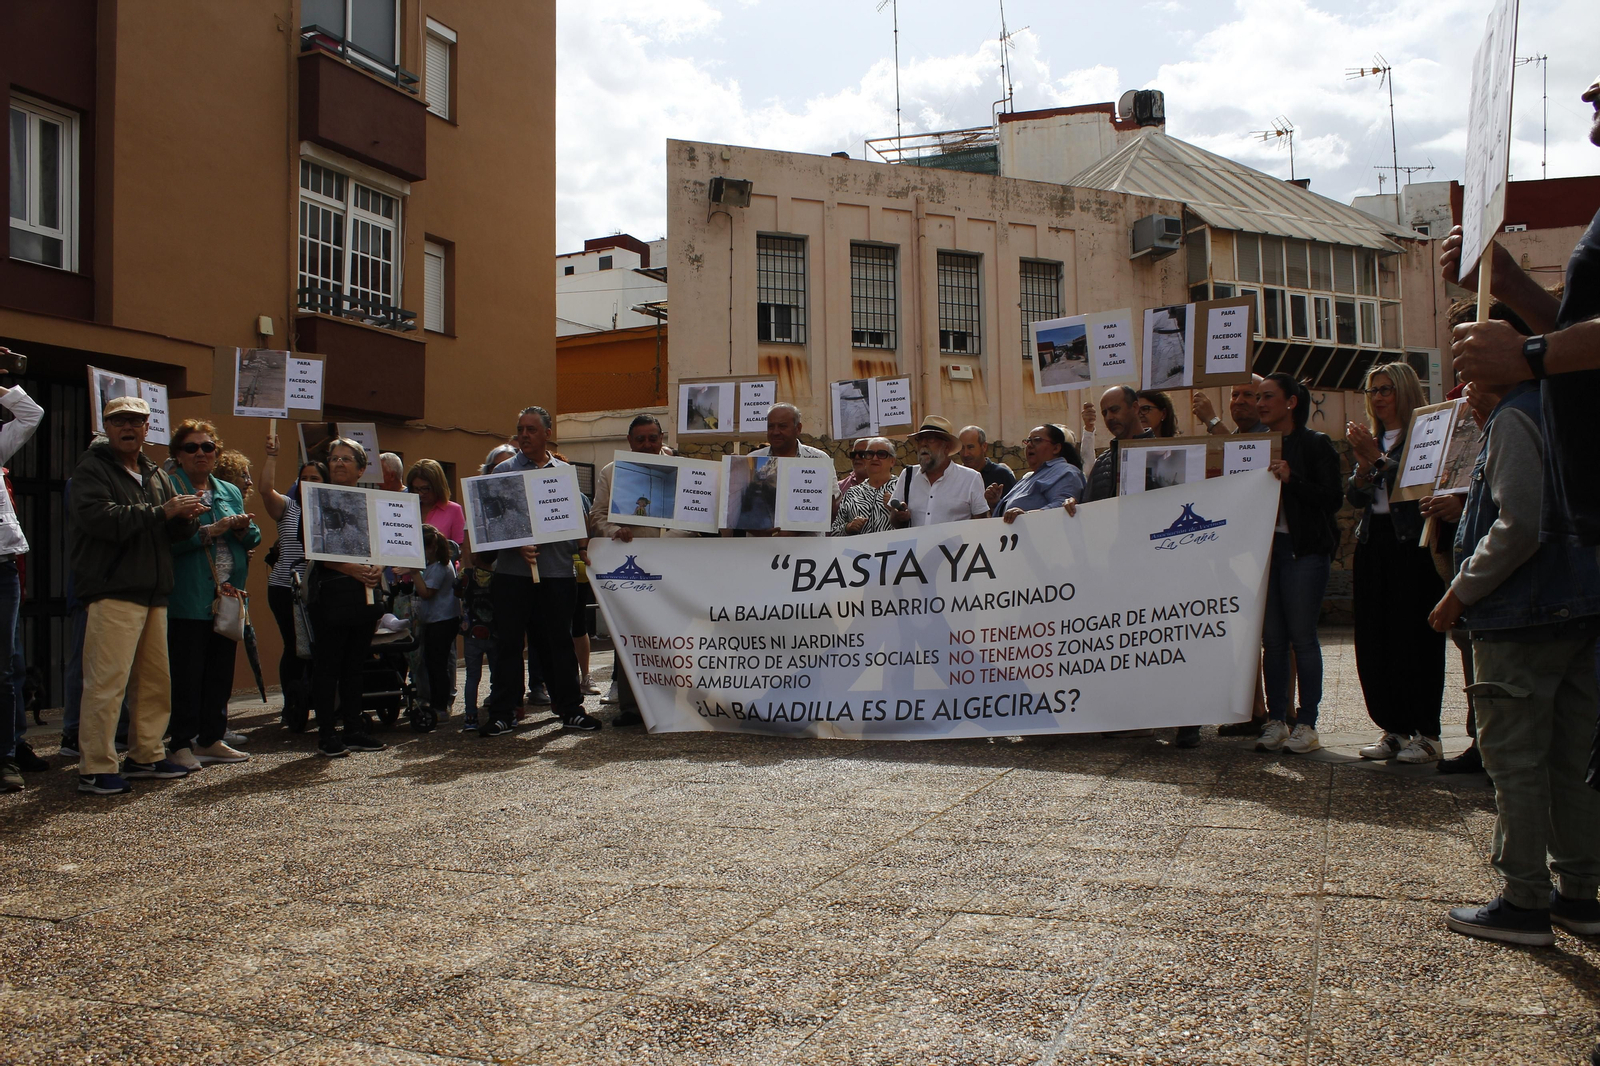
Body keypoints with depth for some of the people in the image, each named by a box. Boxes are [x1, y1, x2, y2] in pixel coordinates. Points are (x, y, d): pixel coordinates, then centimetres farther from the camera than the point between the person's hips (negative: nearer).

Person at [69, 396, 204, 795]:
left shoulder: (156, 474, 21)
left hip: (154, 594, 8)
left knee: (156, 680, 11)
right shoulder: (92, 470, -2)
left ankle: (146, 755, 23)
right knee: (106, 682, -10)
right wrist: (161, 512, -18)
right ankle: (96, 768, -5)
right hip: (112, 593, -8)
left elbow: (177, 533, 18)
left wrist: (187, 517, -5)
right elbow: (101, 519, -19)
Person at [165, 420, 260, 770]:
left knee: (221, 672, 11)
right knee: (187, 674, -3)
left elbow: (253, 538, 14)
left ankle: (211, 740, 21)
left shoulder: (230, 492, 17)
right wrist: (211, 531, -20)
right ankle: (182, 745, 5)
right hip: (188, 599, -6)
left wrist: (243, 529, -7)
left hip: (227, 596, 6)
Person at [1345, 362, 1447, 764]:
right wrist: (1363, 461, -7)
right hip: (1373, 542, 7)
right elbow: (1356, 498, 9)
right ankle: (1393, 729, 13)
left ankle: (1426, 733, 2)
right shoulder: (1372, 439, 16)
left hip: (1412, 545, -7)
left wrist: (1376, 456, -16)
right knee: (1373, 640, 5)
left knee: (1414, 637, -6)